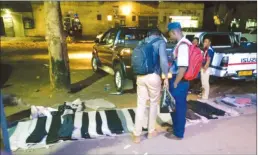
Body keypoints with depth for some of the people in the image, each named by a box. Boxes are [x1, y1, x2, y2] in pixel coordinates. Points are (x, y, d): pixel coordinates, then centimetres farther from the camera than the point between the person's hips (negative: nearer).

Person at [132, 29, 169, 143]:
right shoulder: (160, 41, -1)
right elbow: (163, 59, -15)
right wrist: (166, 77, -8)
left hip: (140, 77, 4)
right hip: (153, 76, -4)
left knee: (141, 105, 10)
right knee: (154, 104, 14)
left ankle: (137, 135, 14)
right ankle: (151, 131, 28)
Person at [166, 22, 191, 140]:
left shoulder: (182, 45, -21)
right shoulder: (183, 43, 10)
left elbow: (183, 67, -27)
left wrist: (175, 83, -18)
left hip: (180, 82, -9)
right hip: (180, 80, 9)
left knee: (178, 107, 5)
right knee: (176, 106, 21)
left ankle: (178, 133, 21)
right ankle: (176, 128, 38)